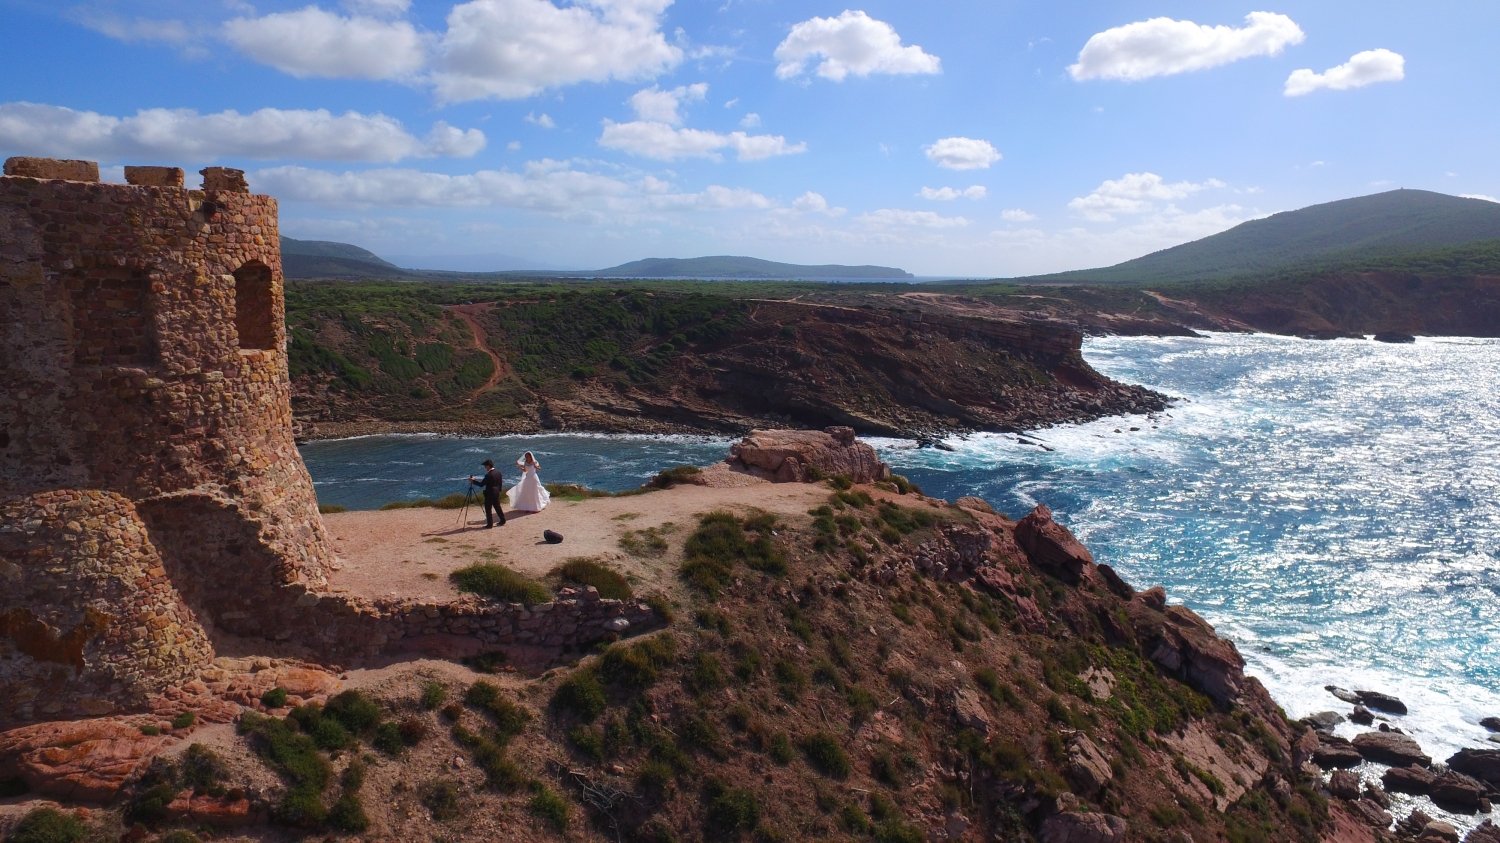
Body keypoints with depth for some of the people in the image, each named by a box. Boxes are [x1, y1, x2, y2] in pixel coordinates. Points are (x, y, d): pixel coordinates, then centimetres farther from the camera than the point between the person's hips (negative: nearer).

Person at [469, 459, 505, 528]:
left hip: (490, 494, -8)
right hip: (496, 493, 8)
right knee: (497, 507, 18)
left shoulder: (489, 475, -22)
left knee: (488, 509, 1)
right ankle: (502, 520, 23)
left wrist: (473, 481, -12)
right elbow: (500, 482, 12)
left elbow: (481, 484, -19)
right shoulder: (498, 472, 2)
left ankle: (490, 524, 4)